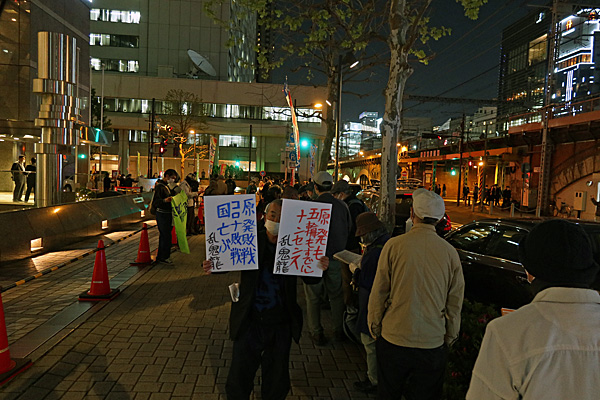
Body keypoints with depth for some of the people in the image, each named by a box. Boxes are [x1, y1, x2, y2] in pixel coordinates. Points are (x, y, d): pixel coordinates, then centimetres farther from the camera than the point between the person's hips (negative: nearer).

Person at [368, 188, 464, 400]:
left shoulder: (394, 245, -12)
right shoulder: (450, 252, -7)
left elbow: (379, 293, -6)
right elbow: (455, 303, 1)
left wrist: (375, 328, 8)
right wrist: (449, 338, 15)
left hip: (393, 339, -1)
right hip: (433, 342, 2)